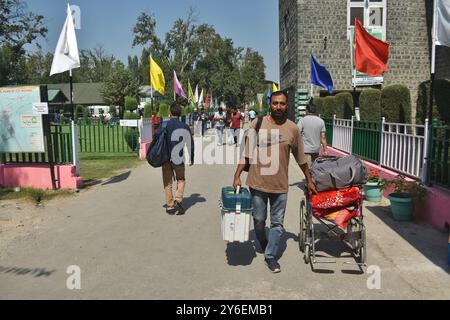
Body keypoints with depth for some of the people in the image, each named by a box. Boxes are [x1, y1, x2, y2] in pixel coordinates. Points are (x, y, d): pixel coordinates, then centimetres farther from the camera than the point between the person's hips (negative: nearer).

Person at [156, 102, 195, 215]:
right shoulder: (185, 127, 1)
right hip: (179, 158, 1)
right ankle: (178, 200, 0)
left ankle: (170, 206, 13)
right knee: (181, 180, 18)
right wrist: (192, 158, 16)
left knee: (167, 183, 9)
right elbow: (190, 143, 6)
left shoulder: (164, 125, -4)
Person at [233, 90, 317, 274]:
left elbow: (300, 158, 9)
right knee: (259, 220, 15)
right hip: (257, 183, 0)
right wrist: (237, 176, -4)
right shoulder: (257, 124, -4)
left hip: (280, 185, 0)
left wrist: (309, 180, 14)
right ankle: (265, 247, 40)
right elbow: (247, 153, 0)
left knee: (277, 223, 7)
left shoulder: (293, 128, 0)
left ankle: (270, 256, 22)